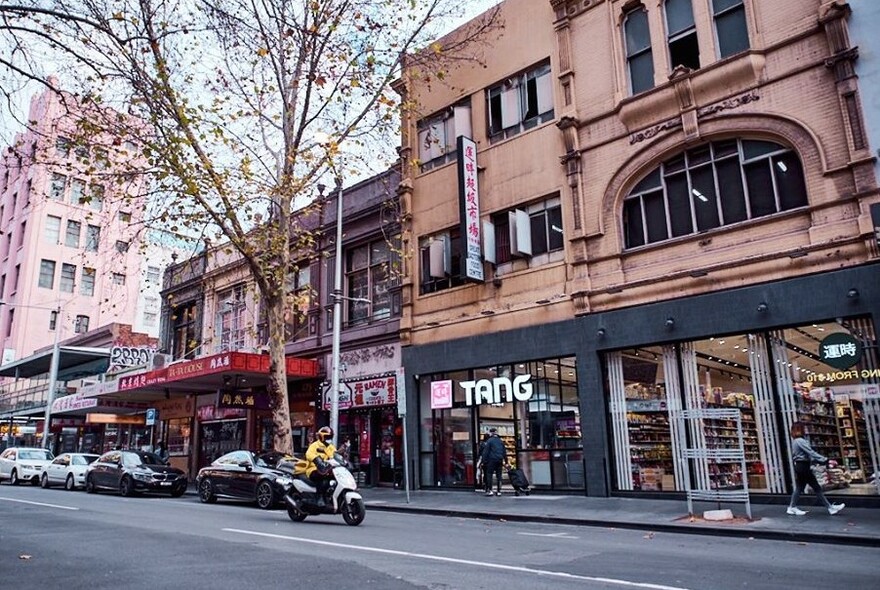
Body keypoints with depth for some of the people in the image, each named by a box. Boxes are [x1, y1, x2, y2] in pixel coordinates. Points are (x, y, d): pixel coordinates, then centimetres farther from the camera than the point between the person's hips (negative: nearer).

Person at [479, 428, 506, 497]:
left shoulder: (489, 441, -4)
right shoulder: (501, 441, 14)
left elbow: (486, 451, -7)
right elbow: (504, 451, 18)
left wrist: (484, 460, -5)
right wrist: (505, 460, 22)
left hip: (491, 460, -5)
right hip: (499, 460, 5)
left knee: (489, 475, -2)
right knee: (499, 475, 8)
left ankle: (489, 490, -10)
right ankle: (499, 491, 8)